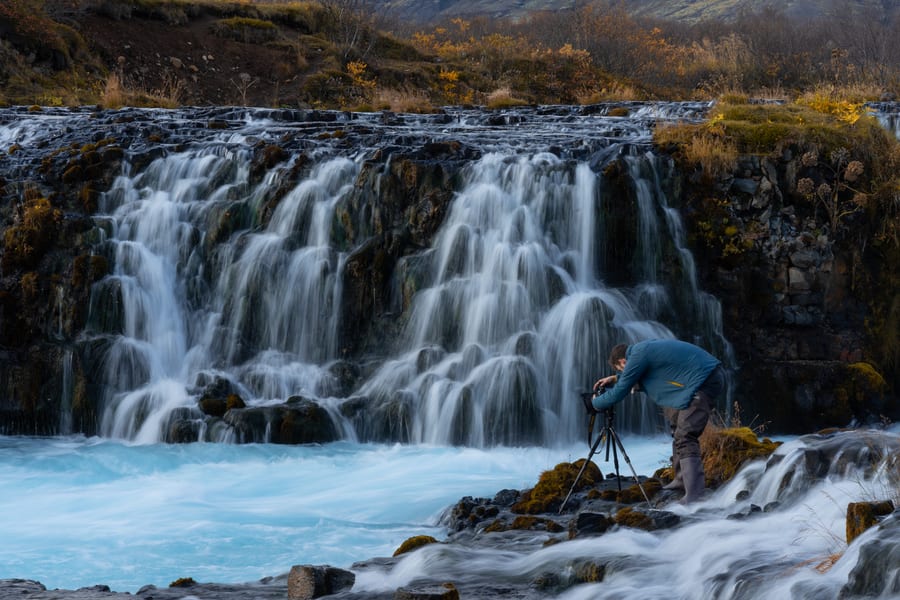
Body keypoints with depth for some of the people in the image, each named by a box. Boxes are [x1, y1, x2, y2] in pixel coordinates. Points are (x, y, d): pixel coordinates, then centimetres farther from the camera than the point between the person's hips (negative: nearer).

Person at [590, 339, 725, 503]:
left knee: (685, 438, -15)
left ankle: (693, 497, -24)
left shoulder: (637, 356, -10)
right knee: (676, 422, 23)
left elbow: (619, 393, -5)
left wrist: (596, 402, 12)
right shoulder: (644, 348, 18)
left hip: (704, 381, -10)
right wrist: (615, 378, 34)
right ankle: (682, 480, 29)